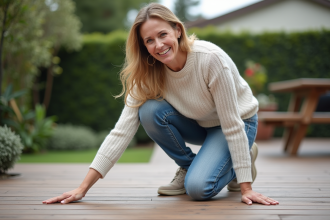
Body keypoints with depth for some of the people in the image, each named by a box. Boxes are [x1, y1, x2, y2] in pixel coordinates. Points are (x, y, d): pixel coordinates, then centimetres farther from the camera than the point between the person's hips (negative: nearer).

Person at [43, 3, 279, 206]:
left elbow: (232, 125, -28)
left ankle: (243, 159, 5)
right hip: (198, 124, 5)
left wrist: (246, 187, -26)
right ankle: (188, 167, -1)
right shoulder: (148, 74, -18)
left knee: (198, 187, -27)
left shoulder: (211, 58, -32)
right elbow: (122, 131, -23)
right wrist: (83, 188, -28)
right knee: (149, 111, -24)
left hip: (239, 122, -4)